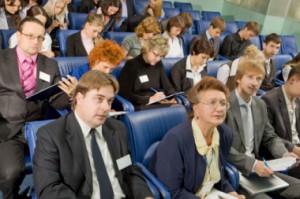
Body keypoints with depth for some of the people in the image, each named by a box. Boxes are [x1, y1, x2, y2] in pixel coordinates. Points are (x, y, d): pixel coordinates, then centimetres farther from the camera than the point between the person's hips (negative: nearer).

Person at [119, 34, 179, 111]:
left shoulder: (158, 64, 15)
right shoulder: (131, 65, -3)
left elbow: (168, 87, 14)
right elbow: (124, 94, -11)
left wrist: (173, 97, -10)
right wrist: (149, 99, -21)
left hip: (158, 104, 7)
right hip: (139, 106, -6)